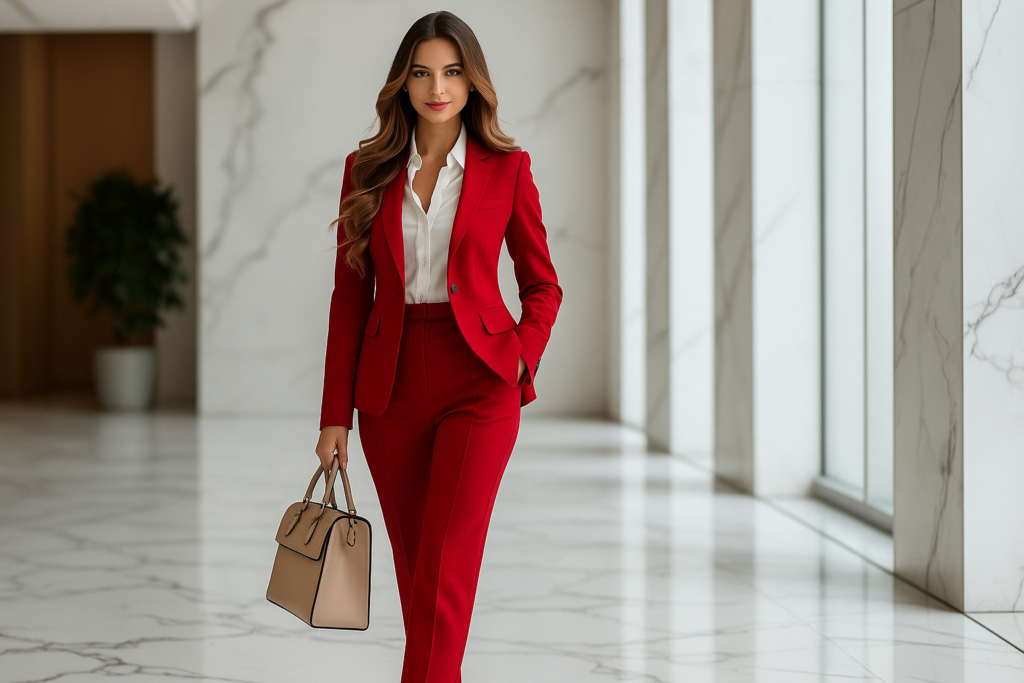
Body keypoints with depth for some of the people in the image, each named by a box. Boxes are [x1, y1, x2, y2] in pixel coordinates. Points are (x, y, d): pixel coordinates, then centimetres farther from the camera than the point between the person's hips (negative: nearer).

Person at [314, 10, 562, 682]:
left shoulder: (507, 167, 1)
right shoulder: (368, 169, 5)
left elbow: (542, 285, 8)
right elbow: (350, 295, 6)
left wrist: (521, 361, -10)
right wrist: (336, 414, 3)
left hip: (478, 382, -3)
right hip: (390, 386, 3)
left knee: (445, 574, -11)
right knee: (414, 570, 10)